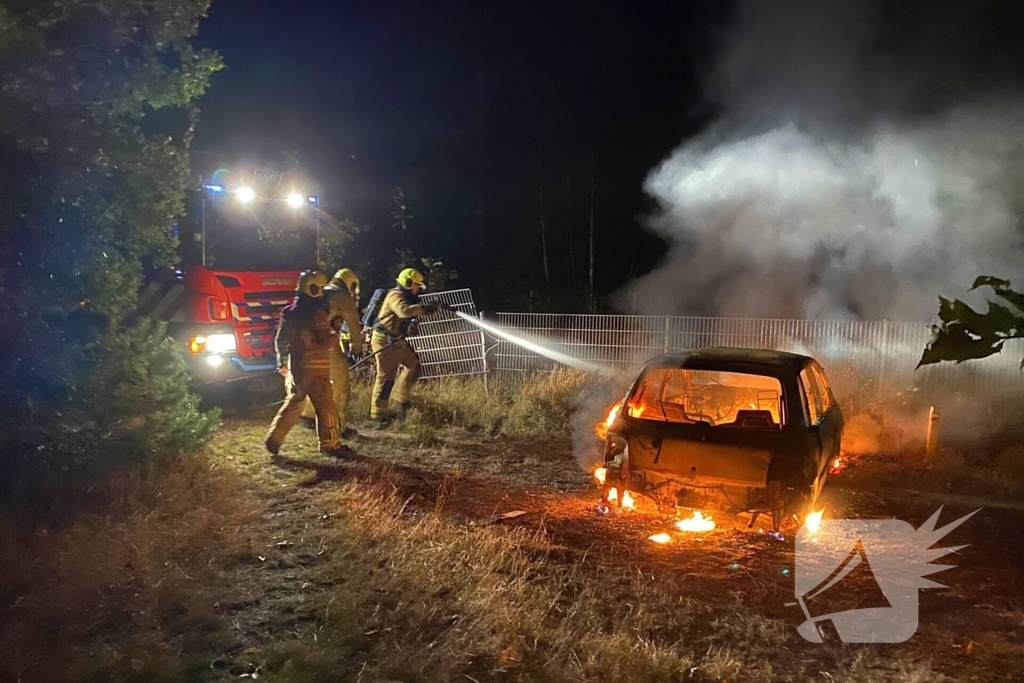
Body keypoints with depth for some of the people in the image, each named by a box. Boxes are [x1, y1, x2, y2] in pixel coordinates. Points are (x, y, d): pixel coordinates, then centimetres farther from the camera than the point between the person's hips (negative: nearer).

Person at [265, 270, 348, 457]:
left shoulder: (289, 312, 11)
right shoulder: (318, 313, -14)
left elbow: (280, 340, 15)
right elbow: (326, 341, -18)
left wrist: (282, 362, 25)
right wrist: (336, 335, 2)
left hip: (295, 366, 8)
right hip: (315, 368, -8)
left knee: (293, 404, 17)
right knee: (326, 407, 0)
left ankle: (273, 440, 15)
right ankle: (330, 444, 5)